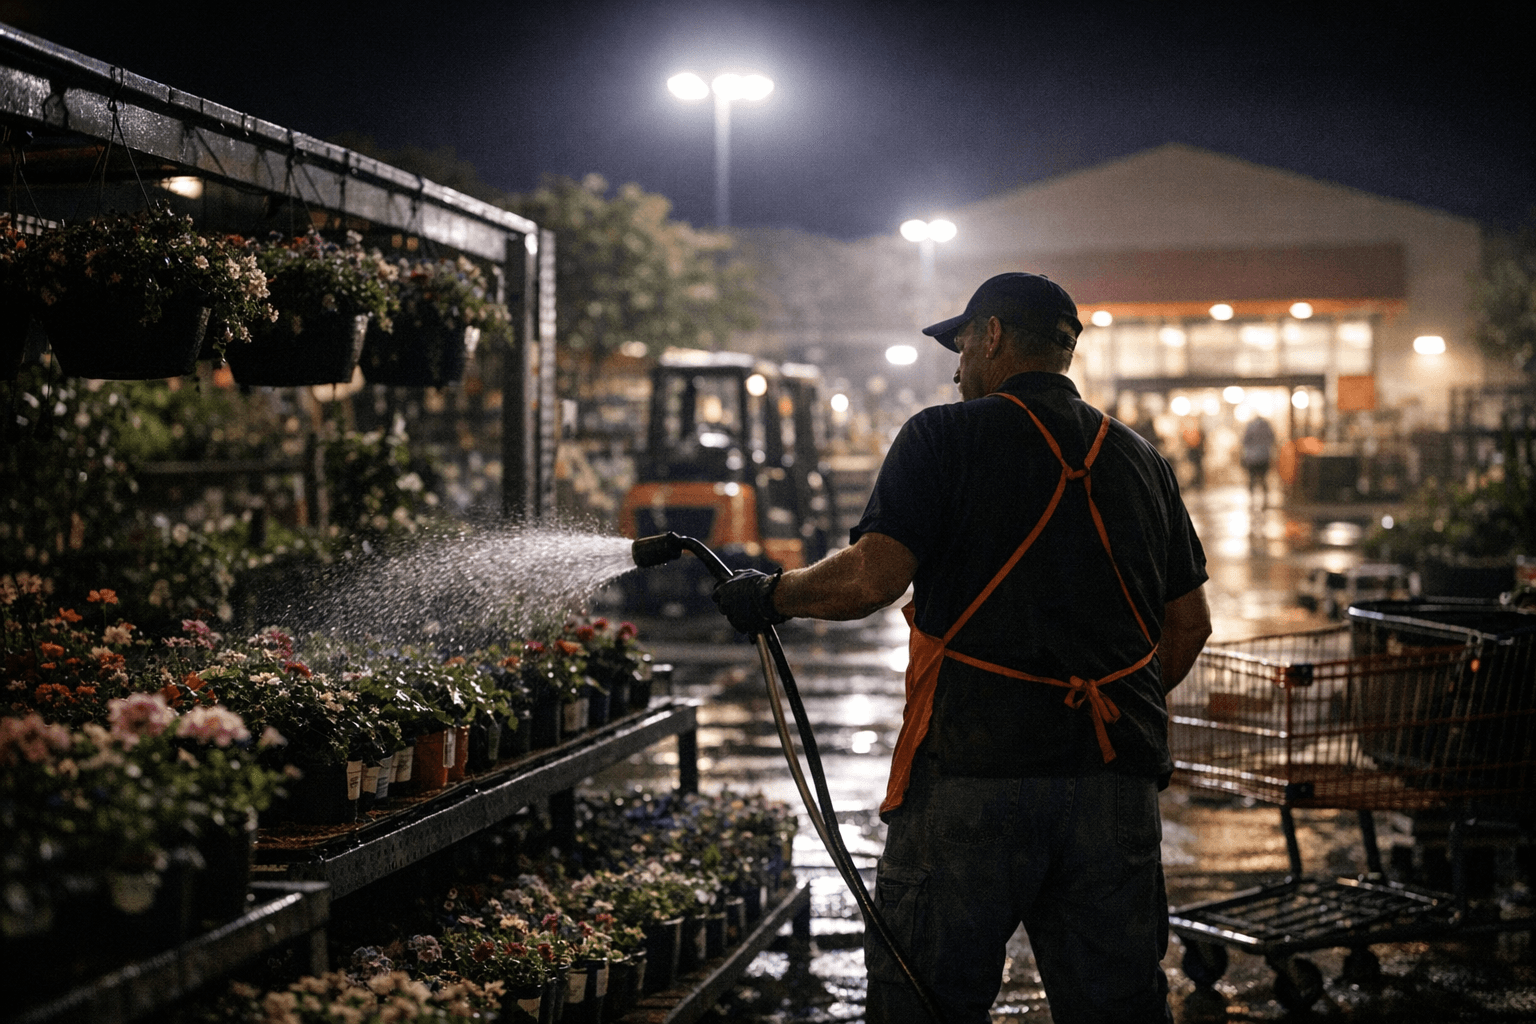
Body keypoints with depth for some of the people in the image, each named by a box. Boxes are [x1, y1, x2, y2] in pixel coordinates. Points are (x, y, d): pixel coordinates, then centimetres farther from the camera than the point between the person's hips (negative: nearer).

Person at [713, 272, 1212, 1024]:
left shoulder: (946, 437, -1)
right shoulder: (1142, 461, 15)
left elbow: (871, 578, -13)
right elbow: (1188, 625, 16)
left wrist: (770, 596, 3)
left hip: (973, 769, -5)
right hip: (1115, 780, 5)